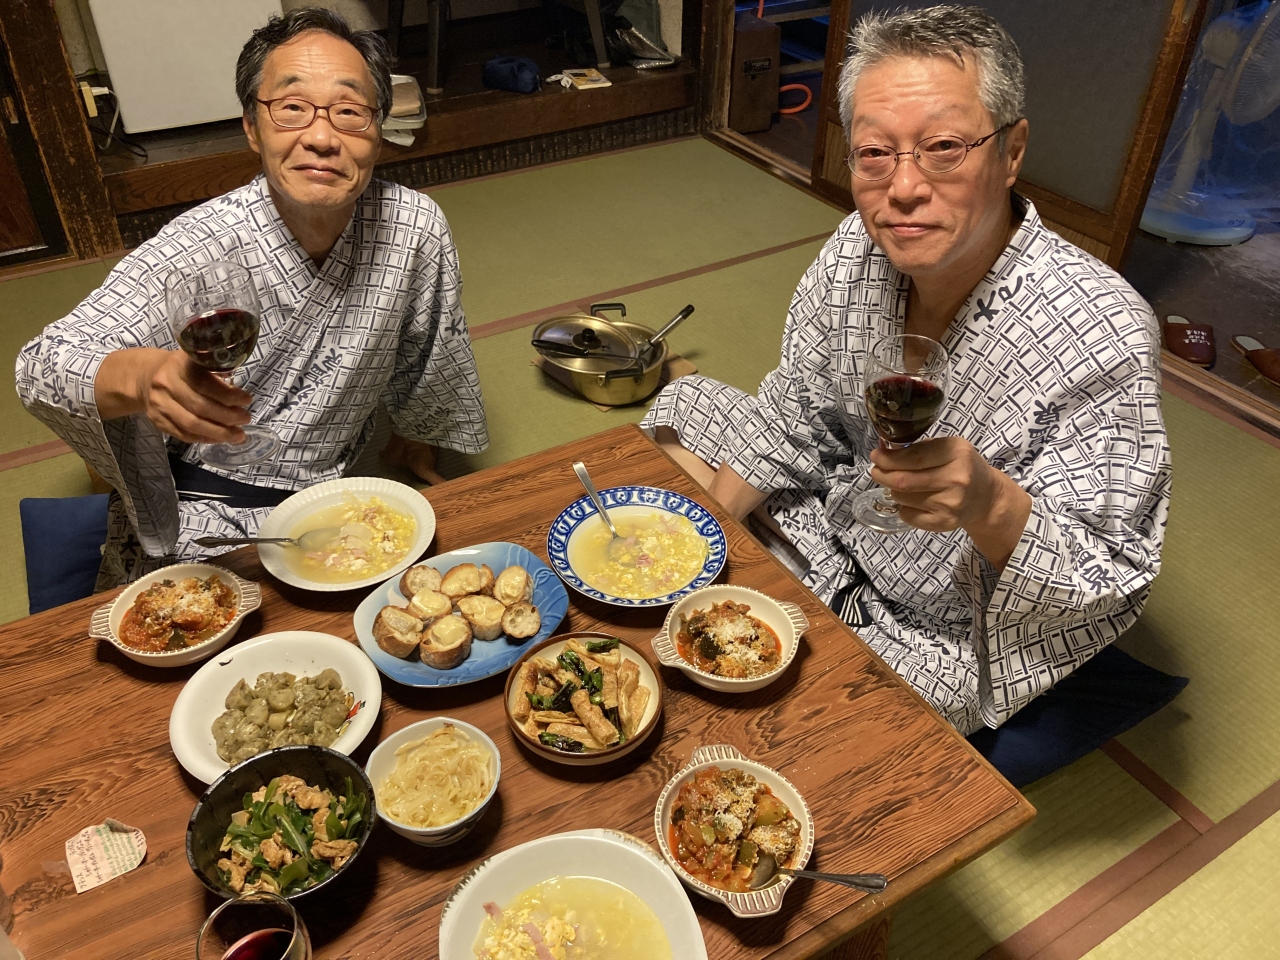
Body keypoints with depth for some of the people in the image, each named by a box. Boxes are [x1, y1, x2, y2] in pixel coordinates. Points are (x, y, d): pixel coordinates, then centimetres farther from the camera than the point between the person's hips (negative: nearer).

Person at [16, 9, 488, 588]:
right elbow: (40, 365, -18)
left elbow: (424, 356, 8)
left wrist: (412, 439, 23)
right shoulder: (196, 248, -18)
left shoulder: (415, 227, -11)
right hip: (190, 515, -3)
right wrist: (142, 376, -40)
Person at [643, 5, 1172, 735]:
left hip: (952, 635, -5)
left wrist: (987, 503, -45)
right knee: (684, 406, 6)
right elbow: (792, 416, -1)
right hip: (840, 517, 6)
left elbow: (1106, 585, -25)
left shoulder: (1103, 337, -31)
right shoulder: (859, 251, -13)